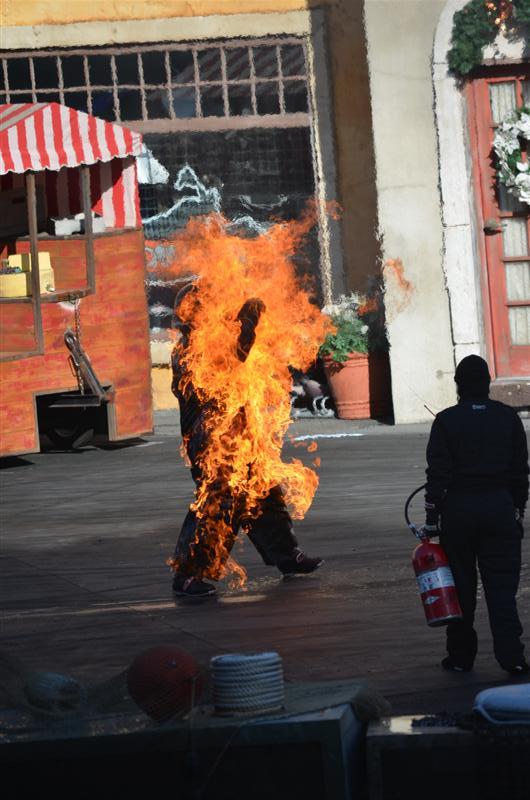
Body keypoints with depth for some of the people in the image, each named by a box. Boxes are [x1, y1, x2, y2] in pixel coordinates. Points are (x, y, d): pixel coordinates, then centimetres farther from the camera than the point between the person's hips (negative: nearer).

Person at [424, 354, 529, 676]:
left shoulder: (446, 420, -6)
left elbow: (438, 473, -7)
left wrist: (432, 517, -3)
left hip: (458, 508, -2)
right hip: (500, 505, 2)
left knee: (461, 584, 7)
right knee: (502, 583, 2)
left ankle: (461, 655, 13)